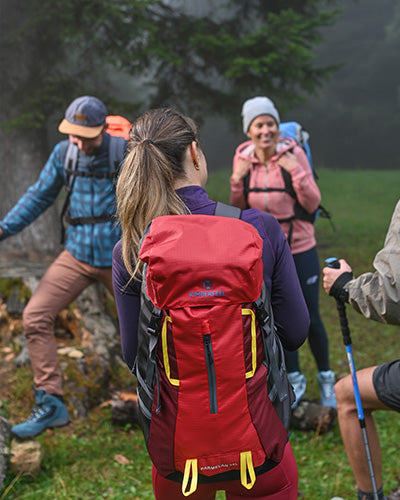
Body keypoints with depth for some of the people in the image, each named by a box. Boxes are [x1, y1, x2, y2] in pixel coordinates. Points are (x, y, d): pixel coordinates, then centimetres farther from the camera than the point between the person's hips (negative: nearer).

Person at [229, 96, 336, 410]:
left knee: (310, 319, 5)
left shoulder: (294, 154, -11)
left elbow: (312, 203, -11)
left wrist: (296, 172, -23)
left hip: (300, 248, -3)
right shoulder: (243, 158, -2)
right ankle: (295, 379, 31)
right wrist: (237, 181, -13)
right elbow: (238, 209, 4)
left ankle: (326, 377, 28)